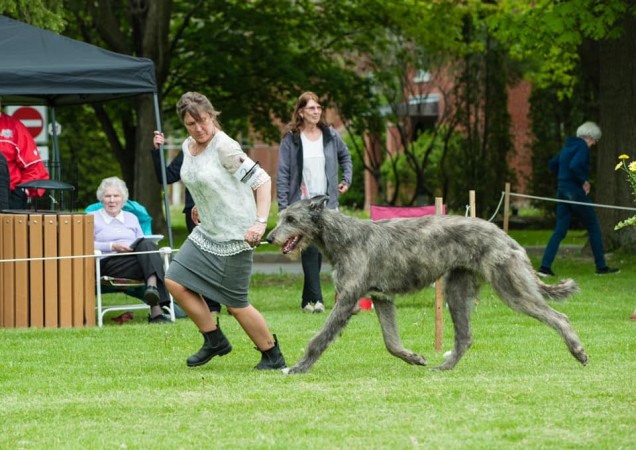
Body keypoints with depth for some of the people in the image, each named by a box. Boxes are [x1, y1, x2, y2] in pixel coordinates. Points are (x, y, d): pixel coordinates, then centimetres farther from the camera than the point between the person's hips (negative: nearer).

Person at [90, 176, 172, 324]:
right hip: (109, 263, -4)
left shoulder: (131, 218, 31)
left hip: (137, 258, 4)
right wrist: (112, 246, -11)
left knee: (146, 244, -34)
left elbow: (144, 243, 24)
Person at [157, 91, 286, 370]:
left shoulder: (225, 147, -19)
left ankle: (273, 356, 14)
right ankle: (215, 341, 12)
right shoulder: (188, 147, 6)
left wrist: (260, 222, -29)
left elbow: (262, 180, -21)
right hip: (205, 233, 8)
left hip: (234, 236, -8)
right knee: (175, 282, 0)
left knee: (235, 304, -4)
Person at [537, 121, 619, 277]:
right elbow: (574, 166, -27)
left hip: (563, 191, 8)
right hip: (576, 192, -8)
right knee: (593, 228, 5)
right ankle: (601, 266, 9)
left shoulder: (568, 146, 15)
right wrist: (584, 181, -15)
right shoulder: (583, 147, -11)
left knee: (559, 230, 5)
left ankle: (545, 267, -7)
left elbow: (553, 164, 24)